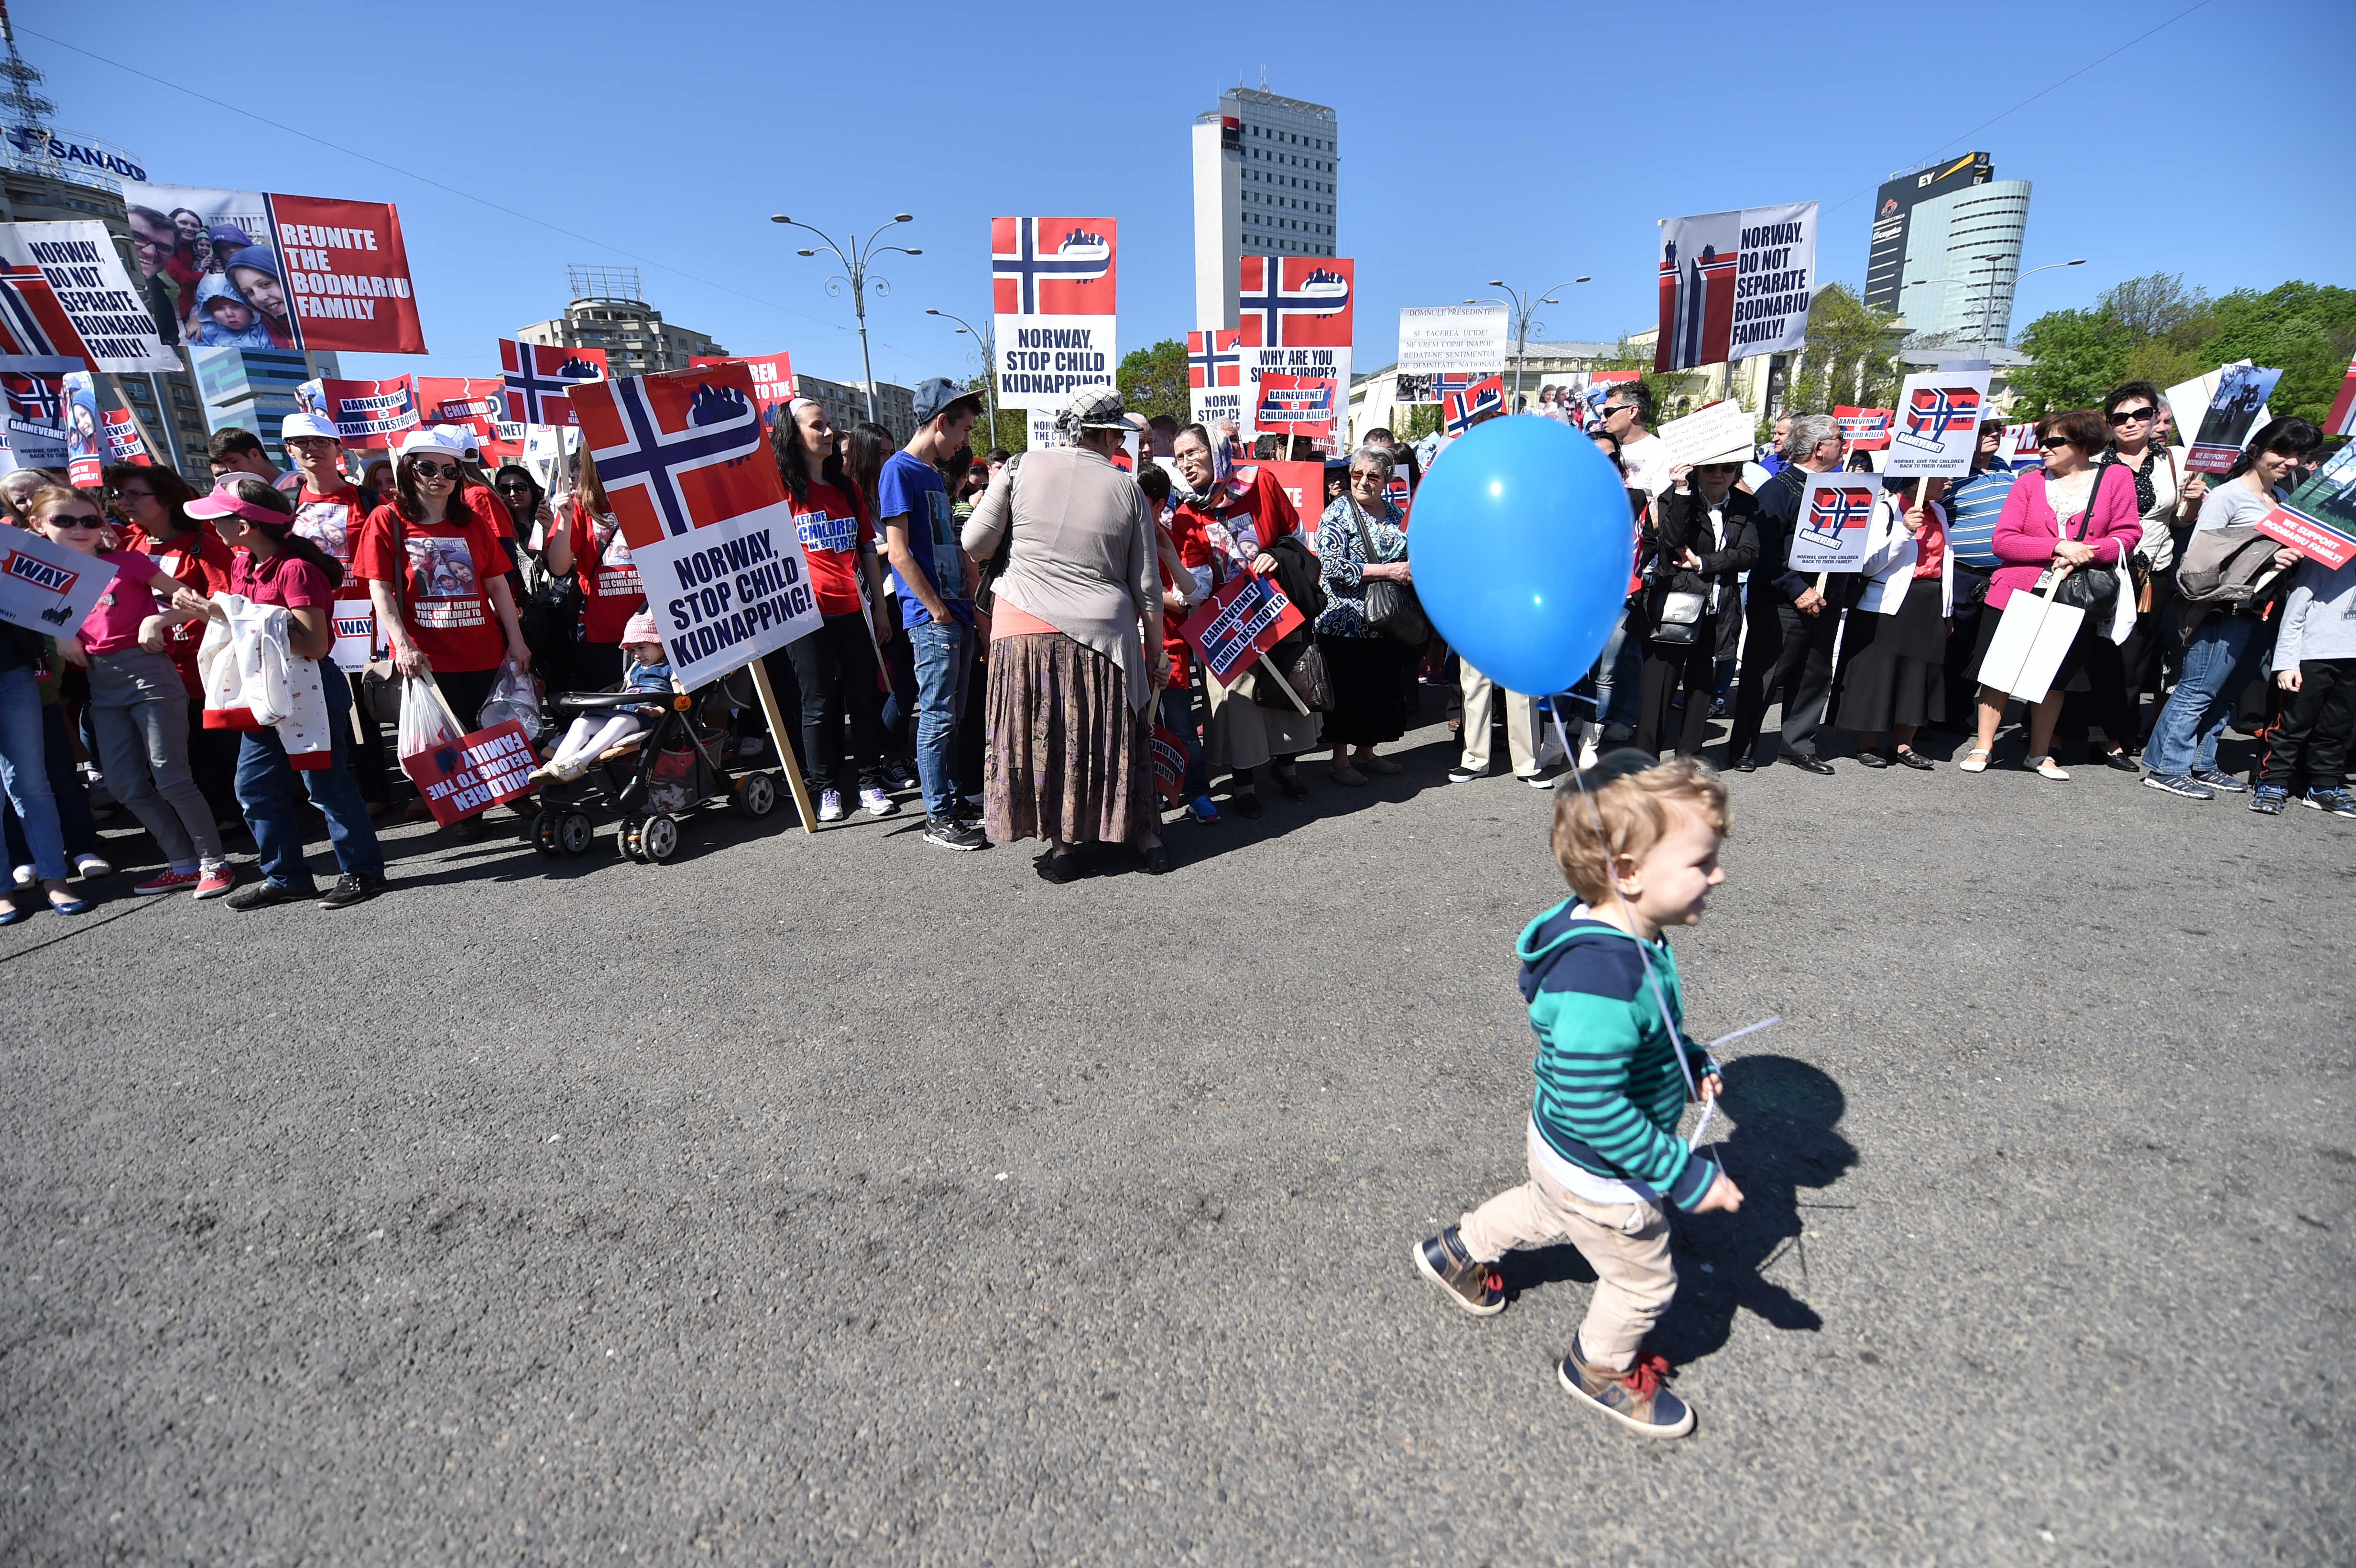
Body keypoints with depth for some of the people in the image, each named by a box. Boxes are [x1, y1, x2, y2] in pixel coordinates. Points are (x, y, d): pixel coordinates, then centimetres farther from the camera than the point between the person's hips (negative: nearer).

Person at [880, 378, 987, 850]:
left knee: (951, 715, 14)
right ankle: (938, 819, 3)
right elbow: (899, 553, -15)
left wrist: (968, 602, 12)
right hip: (931, 618, -9)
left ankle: (952, 798, 25)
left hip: (956, 613, 9)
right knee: (937, 717, -4)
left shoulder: (934, 474, 18)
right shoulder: (899, 470, -9)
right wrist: (937, 610, -13)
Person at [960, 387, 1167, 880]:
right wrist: (1157, 654, 14)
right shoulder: (1127, 488, 4)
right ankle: (1147, 839, 22)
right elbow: (1147, 586, 5)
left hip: (1025, 630, 0)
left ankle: (1063, 844, 15)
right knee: (1118, 739, 12)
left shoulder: (1023, 467, 2)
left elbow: (975, 542, 3)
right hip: (1103, 635, 1)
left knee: (1041, 736, 9)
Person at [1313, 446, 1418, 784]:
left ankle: (1366, 752, 26)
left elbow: (1408, 556, 25)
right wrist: (1388, 571, -21)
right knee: (1345, 692, 0)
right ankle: (1340, 759, 14)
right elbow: (1333, 566, -18)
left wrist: (1412, 571, 0)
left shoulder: (1396, 514, 11)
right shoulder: (1338, 513, -7)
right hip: (1345, 621, -6)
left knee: (1383, 689, 10)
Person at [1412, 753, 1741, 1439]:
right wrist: (1687, 1177, -31)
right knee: (1642, 1282, 18)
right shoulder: (1604, 977, -42)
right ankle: (1602, 1369, 48)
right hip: (1602, 1176, -9)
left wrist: (1689, 1060, 2)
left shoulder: (1623, 933, -10)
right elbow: (1593, 1105, -39)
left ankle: (1459, 1252, 58)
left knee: (1547, 1212, 36)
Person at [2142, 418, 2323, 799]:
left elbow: (2290, 547, 26)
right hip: (2225, 609, -8)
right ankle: (2167, 768, -4)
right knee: (2198, 690, -8)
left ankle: (2201, 765, 17)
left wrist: (2290, 559, 3)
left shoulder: (2282, 497, 17)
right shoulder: (2228, 495, -8)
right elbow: (2196, 553, -16)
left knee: (2224, 695, 11)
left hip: (2261, 610, 8)